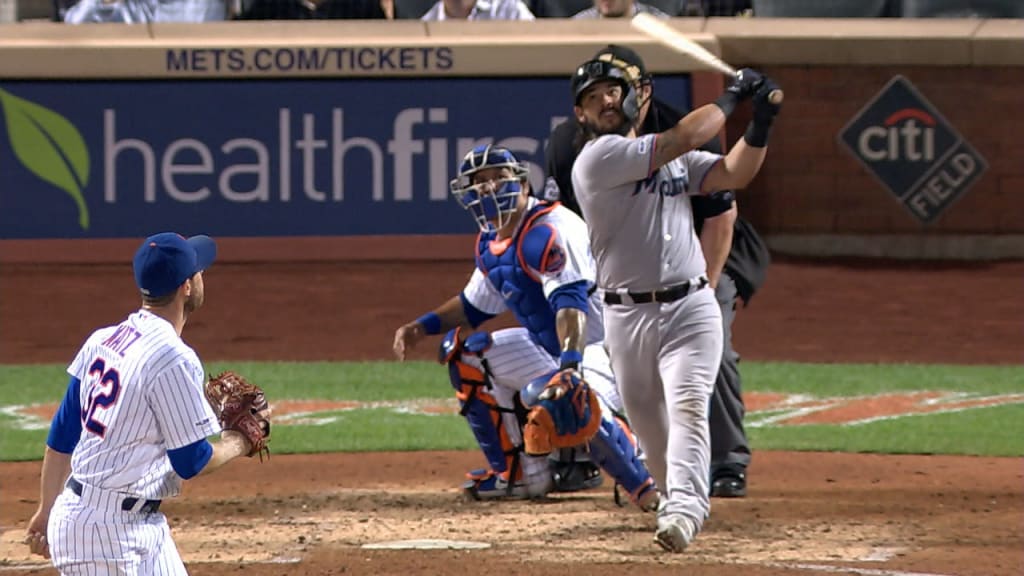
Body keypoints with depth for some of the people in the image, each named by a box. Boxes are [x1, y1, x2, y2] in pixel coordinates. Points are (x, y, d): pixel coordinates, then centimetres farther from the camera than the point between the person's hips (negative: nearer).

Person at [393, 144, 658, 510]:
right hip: (548, 345, 10)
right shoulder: (490, 244, 6)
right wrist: (422, 327, 10)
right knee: (465, 352, 14)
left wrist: (570, 366, -50)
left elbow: (570, 304, -36)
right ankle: (519, 473, 16)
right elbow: (475, 304, 24)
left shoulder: (548, 231, -23)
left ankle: (647, 488, -25)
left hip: (600, 346, -10)